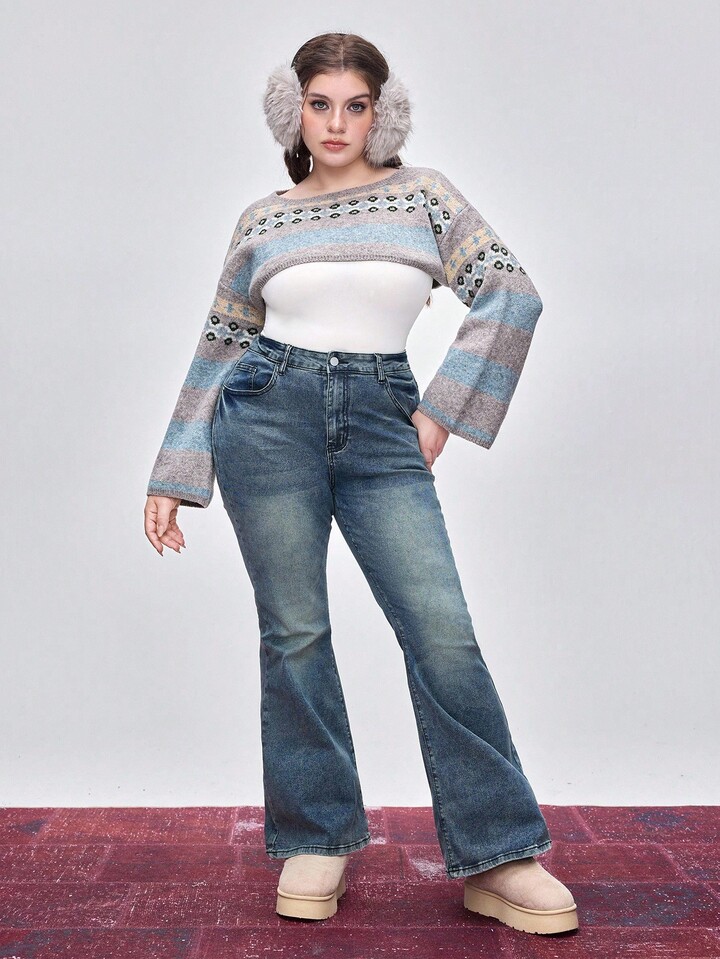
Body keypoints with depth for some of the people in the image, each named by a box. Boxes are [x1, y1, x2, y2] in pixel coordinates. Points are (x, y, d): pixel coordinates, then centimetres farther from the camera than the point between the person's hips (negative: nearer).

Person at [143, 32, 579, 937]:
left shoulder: (422, 193, 8)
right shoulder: (263, 220, 11)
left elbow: (510, 293, 1)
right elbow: (220, 346, 15)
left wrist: (444, 409, -5)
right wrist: (175, 474, 12)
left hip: (380, 422, -1)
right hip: (270, 417, 1)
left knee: (442, 630, -9)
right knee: (293, 632, 1)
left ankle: (497, 858, 2)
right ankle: (317, 841, 16)